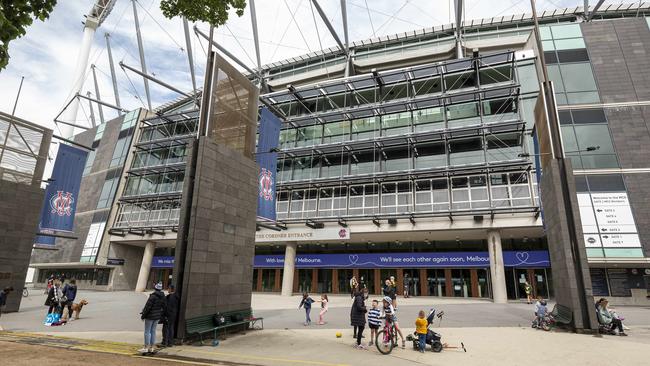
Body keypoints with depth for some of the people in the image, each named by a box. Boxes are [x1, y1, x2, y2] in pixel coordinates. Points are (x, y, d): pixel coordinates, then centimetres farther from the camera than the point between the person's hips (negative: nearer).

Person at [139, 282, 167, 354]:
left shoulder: (153, 296, -20)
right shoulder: (163, 297, 3)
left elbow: (148, 306, -18)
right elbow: (164, 306, 9)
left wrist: (143, 315, -7)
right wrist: (161, 315, 19)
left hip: (150, 316, -7)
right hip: (157, 317, 7)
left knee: (147, 332, 4)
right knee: (153, 331, 14)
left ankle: (146, 347, 7)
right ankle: (152, 347, 18)